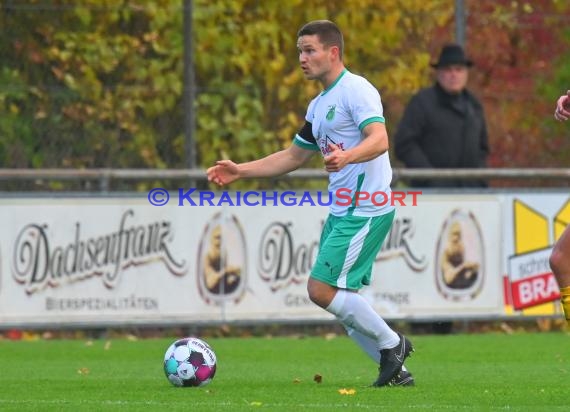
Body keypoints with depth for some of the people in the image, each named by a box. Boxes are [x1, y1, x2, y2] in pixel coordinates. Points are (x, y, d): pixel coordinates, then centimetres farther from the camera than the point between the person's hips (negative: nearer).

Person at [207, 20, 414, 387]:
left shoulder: (356, 89, -11)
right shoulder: (319, 105, 19)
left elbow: (379, 139, -24)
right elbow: (294, 156, 28)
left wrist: (346, 157, -44)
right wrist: (240, 171, 21)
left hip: (366, 210, -10)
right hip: (342, 212, 10)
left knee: (322, 290, -14)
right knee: (343, 302, 6)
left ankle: (391, 343, -1)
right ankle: (395, 369, 10)